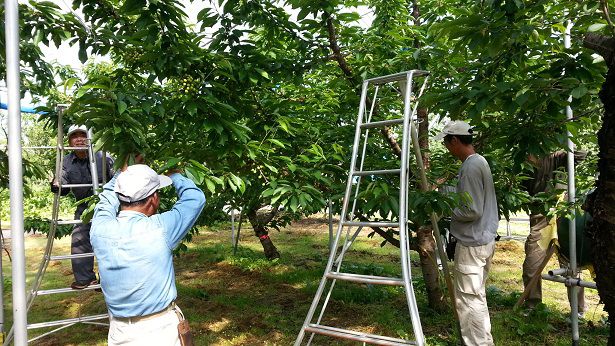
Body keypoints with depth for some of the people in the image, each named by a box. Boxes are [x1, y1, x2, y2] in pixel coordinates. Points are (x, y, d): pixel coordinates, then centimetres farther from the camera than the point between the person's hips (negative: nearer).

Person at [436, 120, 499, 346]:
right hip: (484, 240, 10)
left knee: (469, 298, -1)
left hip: (472, 244, -10)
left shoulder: (470, 167, -20)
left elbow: (472, 211, -23)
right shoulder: (480, 162, 11)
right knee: (477, 296, 20)